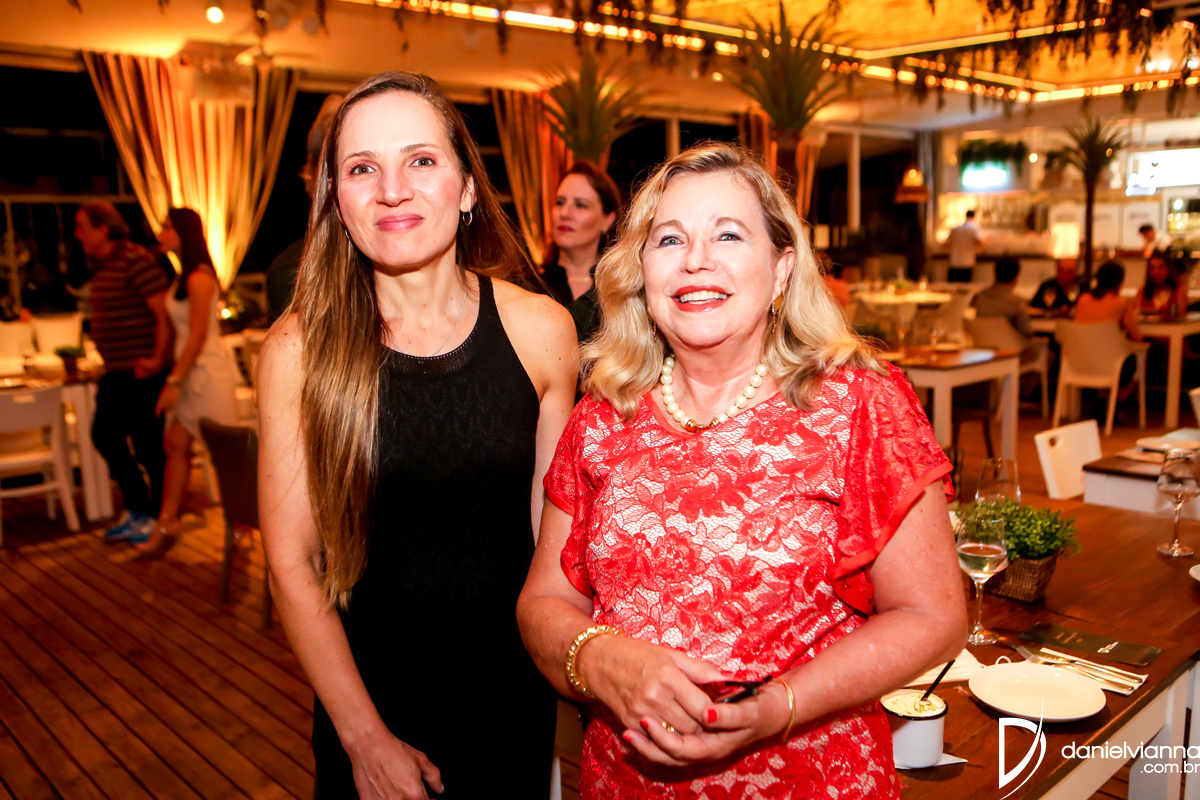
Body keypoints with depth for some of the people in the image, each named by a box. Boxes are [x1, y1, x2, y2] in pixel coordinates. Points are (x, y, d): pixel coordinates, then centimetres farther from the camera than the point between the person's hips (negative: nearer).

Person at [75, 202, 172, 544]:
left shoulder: (136, 261, -16)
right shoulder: (103, 266, 14)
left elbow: (164, 313, -21)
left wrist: (157, 359, -22)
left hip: (141, 373, -10)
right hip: (116, 373, 10)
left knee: (148, 445, -2)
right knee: (105, 435, 13)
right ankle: (137, 510, 25)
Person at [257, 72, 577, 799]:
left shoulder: (541, 329, -9)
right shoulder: (299, 349, -12)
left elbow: (552, 522, 0)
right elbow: (293, 564, -9)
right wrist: (366, 738, -10)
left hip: (515, 693, 1)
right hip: (367, 696, -1)